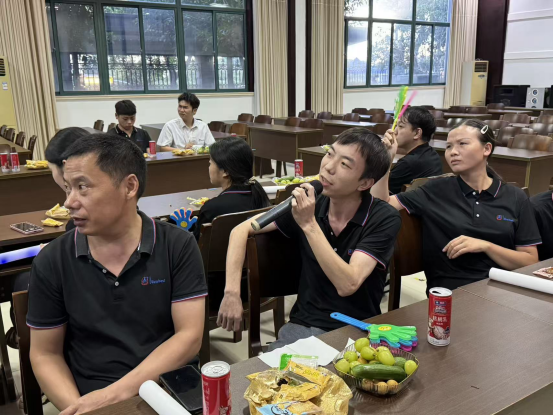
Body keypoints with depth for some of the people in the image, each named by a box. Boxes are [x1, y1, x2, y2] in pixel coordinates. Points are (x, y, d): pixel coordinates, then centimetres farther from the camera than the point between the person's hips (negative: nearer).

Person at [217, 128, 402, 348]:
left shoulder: (384, 219, -14)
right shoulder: (307, 205, -3)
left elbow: (347, 285, -24)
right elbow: (241, 230, 1)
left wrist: (309, 224, -27)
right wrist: (232, 292, -10)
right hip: (305, 325, 2)